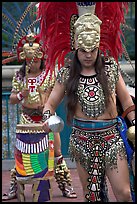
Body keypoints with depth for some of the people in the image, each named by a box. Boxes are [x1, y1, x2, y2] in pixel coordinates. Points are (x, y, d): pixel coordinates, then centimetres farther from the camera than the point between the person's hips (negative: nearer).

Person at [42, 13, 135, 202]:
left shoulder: (110, 66, 2)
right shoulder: (67, 74, 2)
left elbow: (125, 99, 10)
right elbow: (50, 104, 7)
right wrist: (47, 119, -13)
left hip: (111, 137, -1)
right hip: (82, 139, 1)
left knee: (124, 194, -7)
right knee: (89, 193, 8)